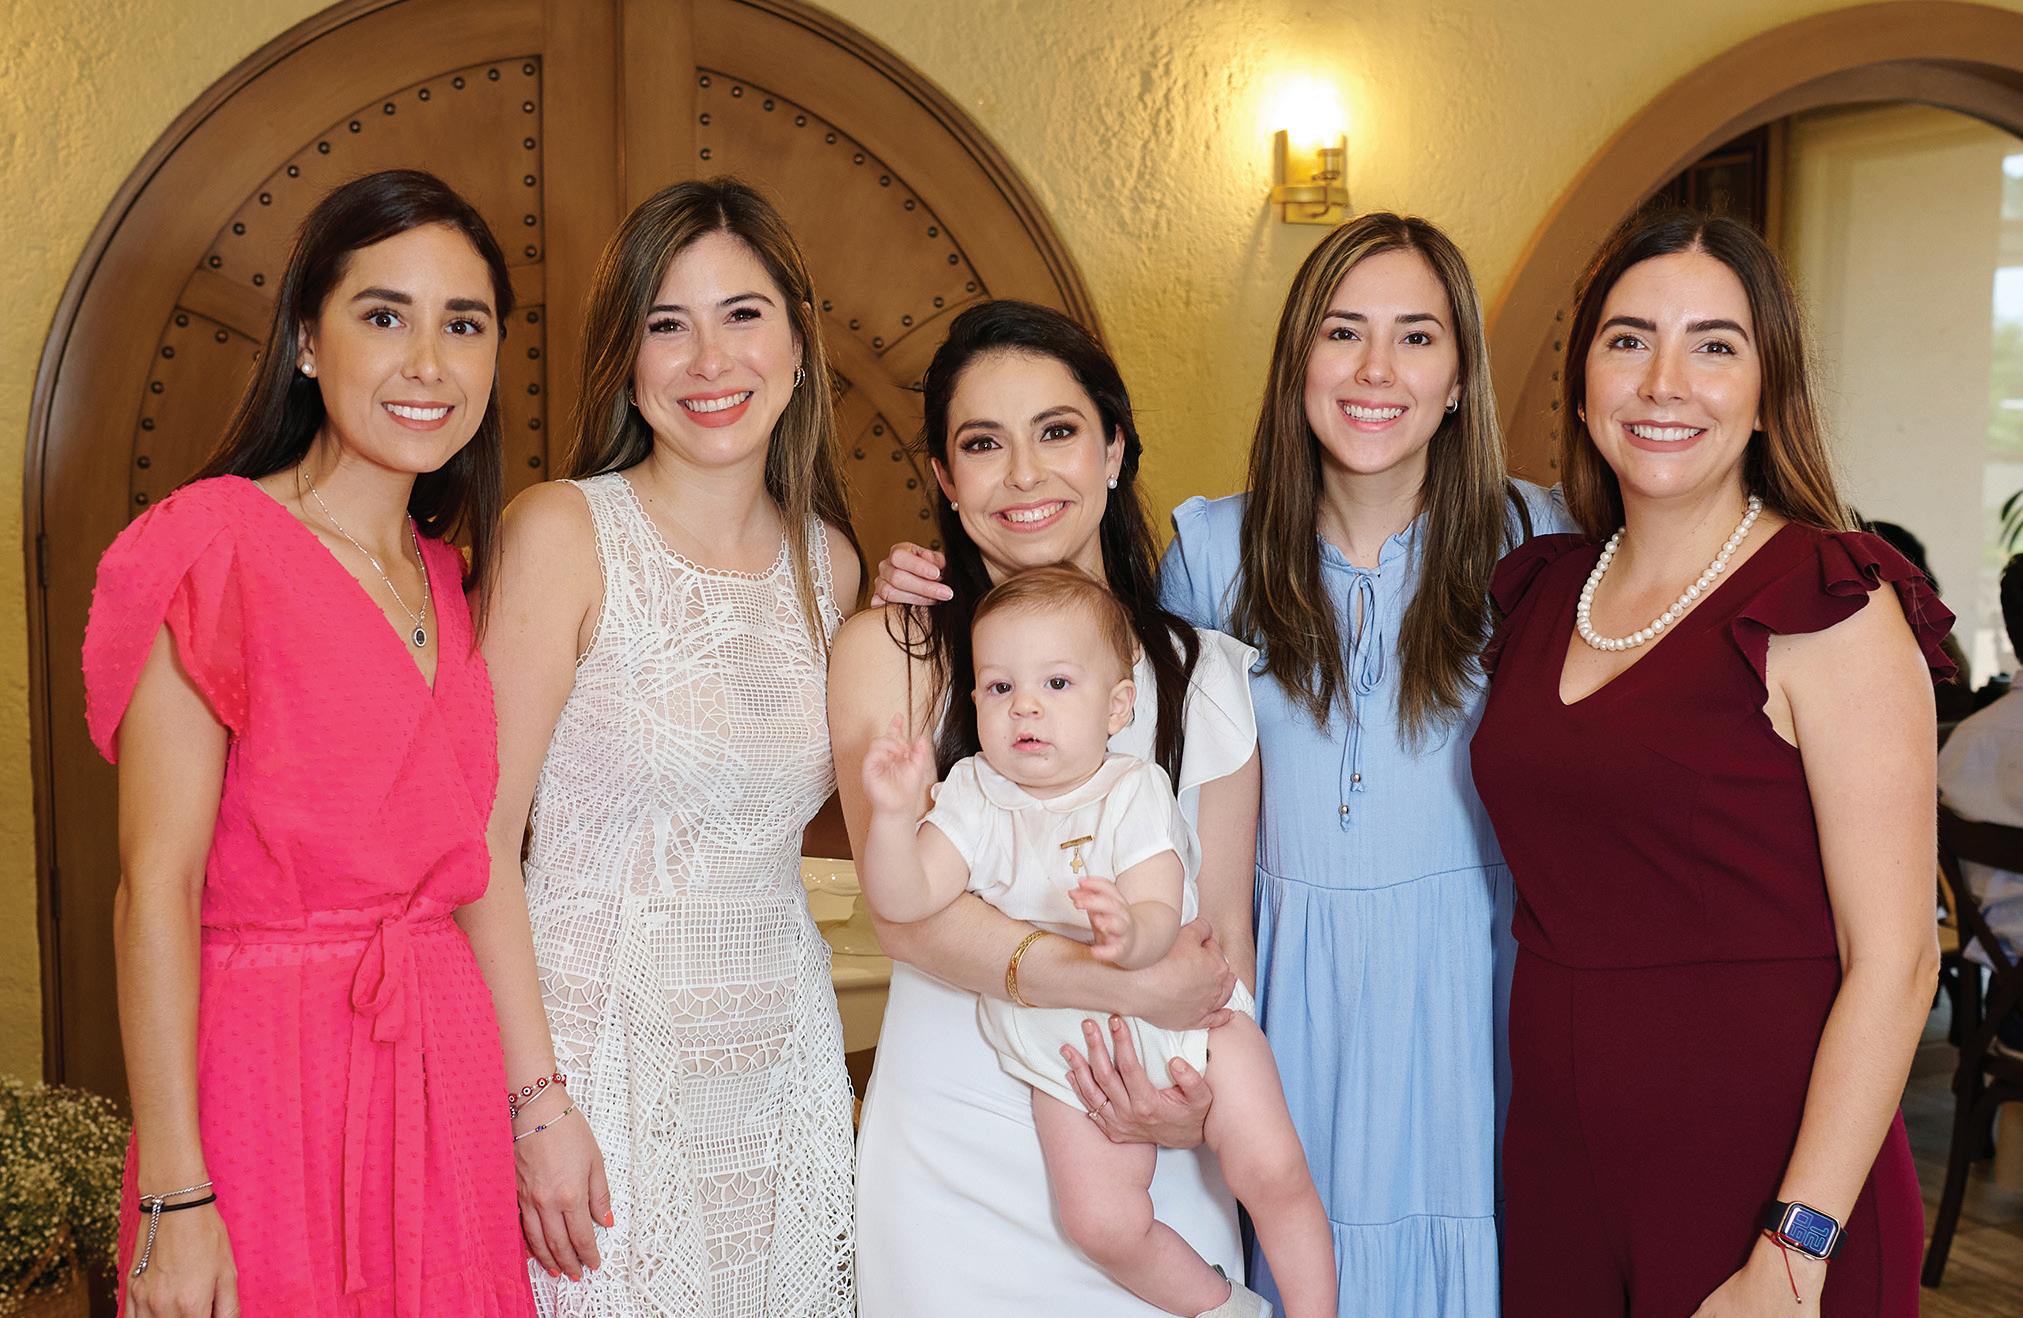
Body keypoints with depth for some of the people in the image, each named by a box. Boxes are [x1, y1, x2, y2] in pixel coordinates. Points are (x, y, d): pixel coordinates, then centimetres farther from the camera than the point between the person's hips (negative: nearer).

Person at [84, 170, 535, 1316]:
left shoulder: (446, 577, 11)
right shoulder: (218, 544, -10)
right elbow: (156, 886, -14)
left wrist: (529, 1096, 8)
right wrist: (174, 1193, -16)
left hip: (446, 1075, 6)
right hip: (269, 1079, -6)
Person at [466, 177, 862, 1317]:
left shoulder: (831, 562, 6)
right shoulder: (564, 532, -9)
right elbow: (484, 837, -12)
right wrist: (539, 1100, -17)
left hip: (785, 1053, 5)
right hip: (603, 1048, -5)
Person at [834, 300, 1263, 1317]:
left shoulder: (1206, 675, 3)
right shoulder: (890, 651, -4)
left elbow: (1224, 931, 5)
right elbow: (908, 913, -13)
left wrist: (1200, 1105, -13)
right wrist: (1135, 986, -19)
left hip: (1153, 1162, 2)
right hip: (951, 1166, -2)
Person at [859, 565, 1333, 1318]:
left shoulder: (1135, 792, -9)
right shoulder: (974, 799, -5)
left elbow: (1161, 914, -21)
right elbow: (903, 901, -16)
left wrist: (1131, 935, -45)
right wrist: (893, 815, -35)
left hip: (1183, 1009, -1)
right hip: (1073, 1053, 1)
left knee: (1273, 1171, -12)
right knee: (1104, 1221, -11)